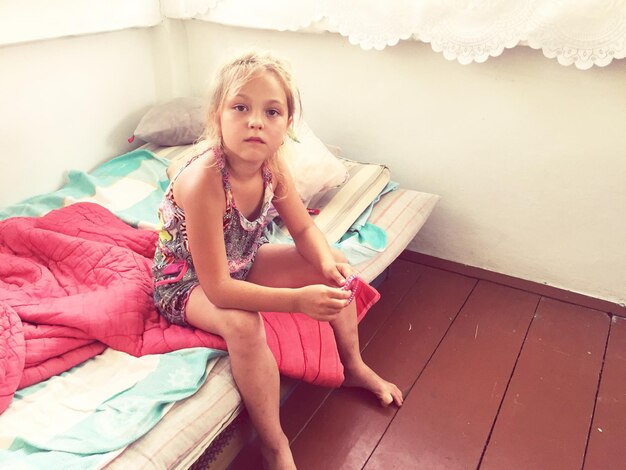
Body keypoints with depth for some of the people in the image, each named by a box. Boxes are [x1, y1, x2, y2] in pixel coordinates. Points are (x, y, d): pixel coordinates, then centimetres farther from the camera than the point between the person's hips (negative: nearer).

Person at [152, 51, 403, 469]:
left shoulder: (274, 164, -17)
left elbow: (304, 229, -3)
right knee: (244, 324, -37)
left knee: (336, 269, -1)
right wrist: (297, 300, -41)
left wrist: (328, 262, -25)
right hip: (186, 283, -6)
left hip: (241, 266, 7)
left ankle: (354, 367, 22)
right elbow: (218, 288, -35)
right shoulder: (202, 181, -37)